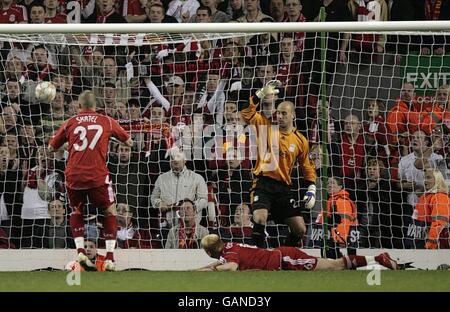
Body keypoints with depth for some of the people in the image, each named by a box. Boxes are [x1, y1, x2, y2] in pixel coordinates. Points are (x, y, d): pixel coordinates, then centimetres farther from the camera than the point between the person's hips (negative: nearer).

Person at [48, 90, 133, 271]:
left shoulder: (70, 123, 9)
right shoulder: (107, 121, 8)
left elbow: (51, 148, 17)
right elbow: (129, 142, 18)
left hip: (73, 176, 2)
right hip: (97, 176, -1)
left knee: (76, 212, 24)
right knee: (110, 212, 15)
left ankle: (80, 250, 5)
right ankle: (110, 258, 4)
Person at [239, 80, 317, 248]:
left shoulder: (301, 141, 9)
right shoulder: (267, 127, 5)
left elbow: (307, 168, 18)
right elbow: (246, 112, -4)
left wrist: (311, 190, 6)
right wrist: (261, 94, -12)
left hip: (284, 187, 3)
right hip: (264, 182, -3)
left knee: (300, 229, -1)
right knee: (260, 219, -26)